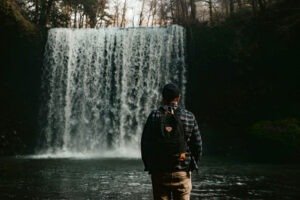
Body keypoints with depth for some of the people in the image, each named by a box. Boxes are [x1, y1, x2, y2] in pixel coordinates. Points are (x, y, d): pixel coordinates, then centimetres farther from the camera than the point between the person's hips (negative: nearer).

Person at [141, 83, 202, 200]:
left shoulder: (154, 116, -4)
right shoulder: (189, 117, -2)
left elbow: (145, 144, -1)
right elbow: (197, 145, 1)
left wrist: (148, 166, 10)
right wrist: (193, 165, 14)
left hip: (159, 172, 0)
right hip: (183, 172, 0)